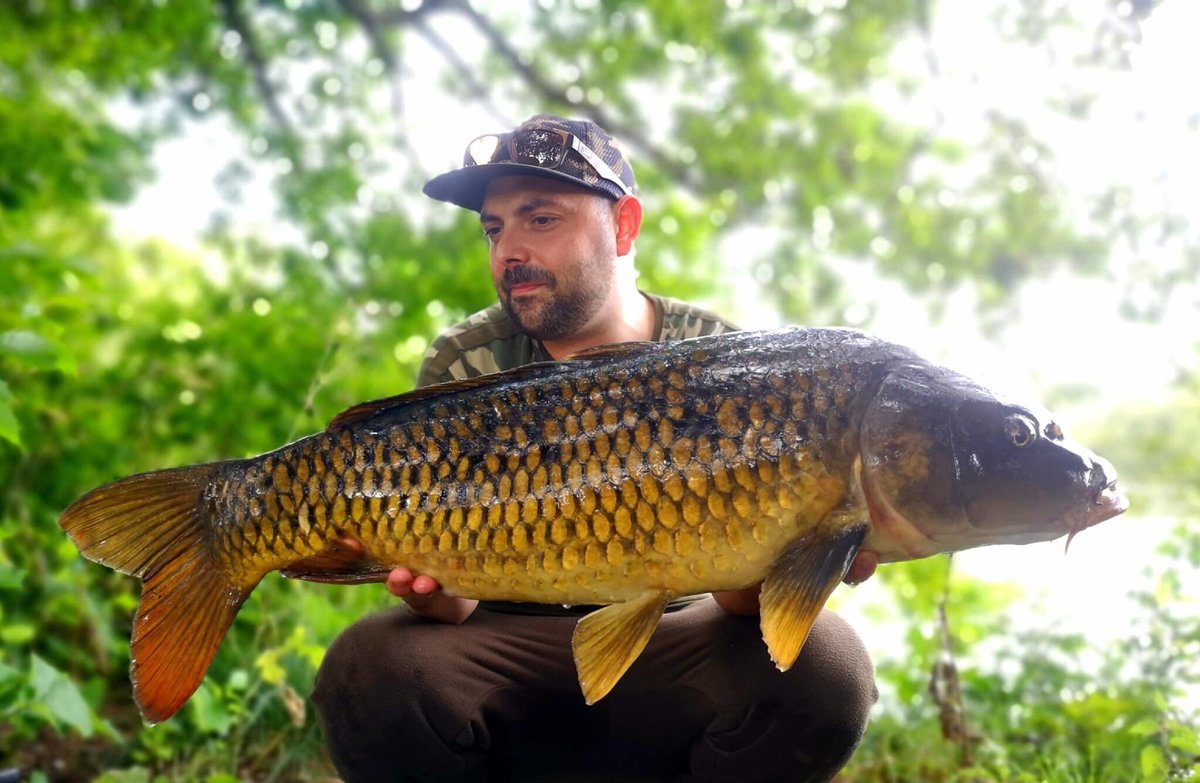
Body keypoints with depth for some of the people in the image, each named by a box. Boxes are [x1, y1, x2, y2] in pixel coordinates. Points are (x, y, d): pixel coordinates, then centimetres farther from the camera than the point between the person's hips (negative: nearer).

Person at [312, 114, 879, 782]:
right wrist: (437, 593, -34)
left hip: (667, 648, 0)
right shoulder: (463, 368, -2)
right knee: (370, 669, -31)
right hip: (507, 653, 0)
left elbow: (739, 596, -11)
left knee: (823, 668, -29)